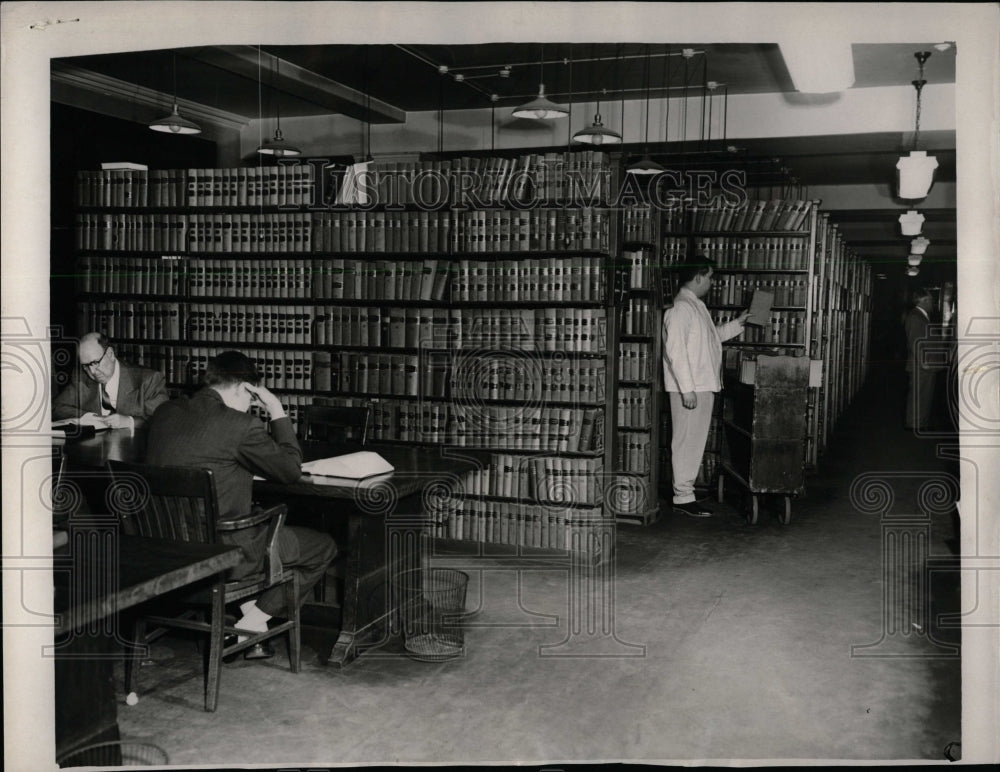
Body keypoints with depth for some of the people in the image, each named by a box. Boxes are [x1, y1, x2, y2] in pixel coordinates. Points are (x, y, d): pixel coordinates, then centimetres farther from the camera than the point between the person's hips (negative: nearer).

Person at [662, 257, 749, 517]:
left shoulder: (696, 306, 17)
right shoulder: (680, 307, -15)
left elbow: (712, 336, 31)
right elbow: (675, 351, -21)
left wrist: (737, 323, 27)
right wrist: (687, 389, -24)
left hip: (704, 386, 10)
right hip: (690, 388, -10)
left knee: (695, 441, 14)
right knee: (687, 441, -4)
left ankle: (685, 490, 22)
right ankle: (682, 497, 2)